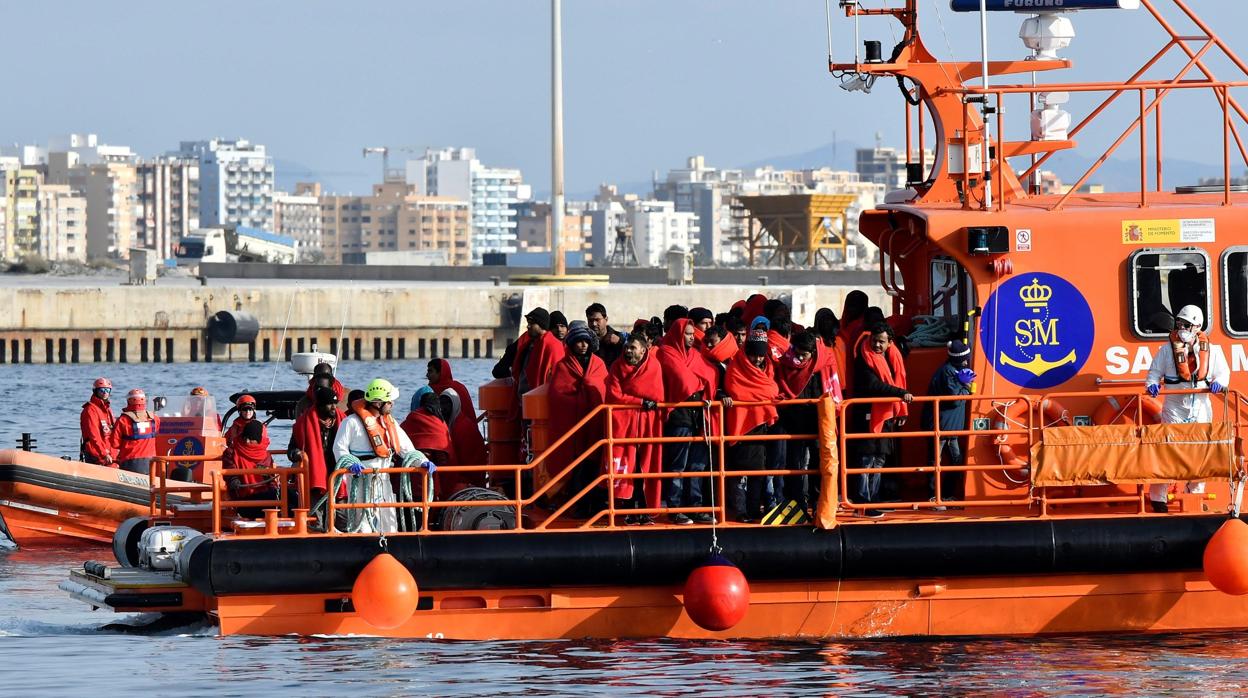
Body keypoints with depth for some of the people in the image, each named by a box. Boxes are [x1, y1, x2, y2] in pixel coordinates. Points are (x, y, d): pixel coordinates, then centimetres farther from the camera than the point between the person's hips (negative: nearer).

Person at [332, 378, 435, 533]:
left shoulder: (390, 423, 14)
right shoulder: (352, 422, -7)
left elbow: (406, 448, 15)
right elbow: (339, 448, -7)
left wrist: (422, 462, -2)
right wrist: (351, 464, -25)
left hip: (384, 481, 7)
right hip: (361, 479, -7)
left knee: (389, 525, 7)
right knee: (363, 526, -11)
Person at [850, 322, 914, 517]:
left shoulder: (892, 357, 12)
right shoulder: (863, 359, -11)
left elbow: (896, 382, 18)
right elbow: (875, 385, -21)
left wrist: (901, 412, 15)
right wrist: (902, 393, -26)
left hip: (885, 417, 8)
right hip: (867, 416, -8)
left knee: (879, 460, 11)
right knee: (866, 460, -9)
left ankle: (873, 500, 17)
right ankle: (863, 504, -10)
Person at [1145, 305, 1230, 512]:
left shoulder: (1210, 349, 5)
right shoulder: (1167, 349, 1)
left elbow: (1223, 372, 12)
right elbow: (1155, 372, 6)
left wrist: (1218, 383, -10)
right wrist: (1152, 385, -15)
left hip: (1201, 407, 2)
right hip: (1175, 407, -2)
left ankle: (1196, 494, 24)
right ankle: (1158, 497, -4)